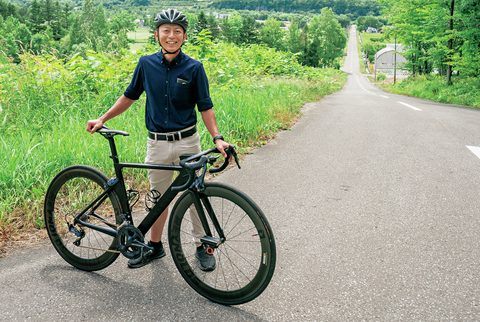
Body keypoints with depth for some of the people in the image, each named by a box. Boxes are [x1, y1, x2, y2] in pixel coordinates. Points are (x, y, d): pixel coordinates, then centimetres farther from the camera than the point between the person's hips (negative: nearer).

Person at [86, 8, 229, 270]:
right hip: (157, 143, 2)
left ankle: (203, 247, 22)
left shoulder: (194, 68, -6)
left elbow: (205, 108, -5)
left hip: (187, 141, -2)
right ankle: (155, 246, 29)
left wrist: (217, 138, -18)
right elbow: (130, 96, 12)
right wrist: (103, 119, 10)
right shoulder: (146, 64, 0)